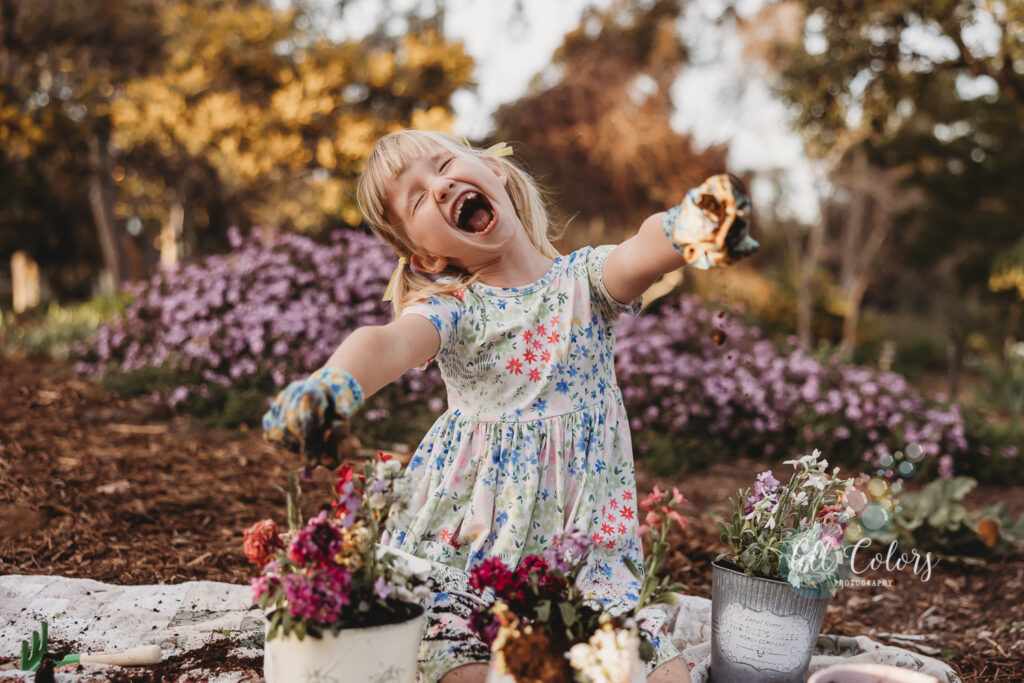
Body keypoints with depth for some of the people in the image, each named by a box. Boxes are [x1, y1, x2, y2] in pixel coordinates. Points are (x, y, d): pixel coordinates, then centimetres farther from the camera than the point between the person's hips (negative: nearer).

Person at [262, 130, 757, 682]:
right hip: (470, 549, -1)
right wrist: (333, 380, -52)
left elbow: (641, 255, -25)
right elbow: (390, 342, -28)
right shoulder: (451, 309, -5)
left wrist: (688, 227, -50)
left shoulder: (583, 279, -2)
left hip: (585, 548, 1)